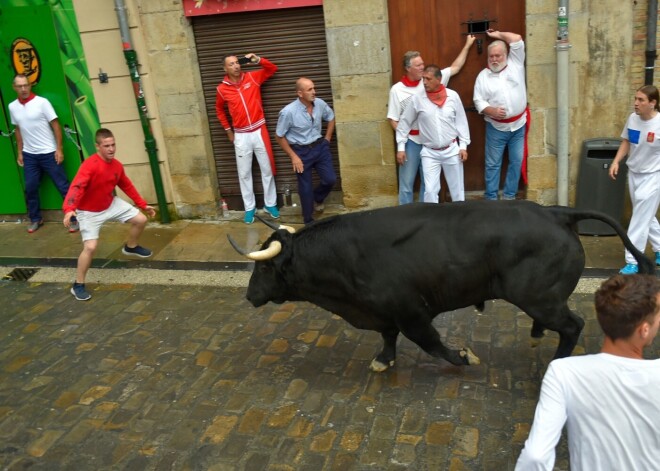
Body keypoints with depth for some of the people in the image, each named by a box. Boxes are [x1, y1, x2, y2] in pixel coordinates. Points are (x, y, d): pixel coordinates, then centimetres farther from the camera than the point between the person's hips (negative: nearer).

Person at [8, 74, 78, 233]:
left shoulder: (42, 102, -10)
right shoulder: (12, 107, 4)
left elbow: (56, 126, -9)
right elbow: (18, 130, 14)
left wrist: (59, 149, -12)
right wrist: (20, 152, 12)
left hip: (48, 152, -4)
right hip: (29, 155, 4)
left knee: (63, 186, -1)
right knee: (30, 188, 10)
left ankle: (75, 217, 8)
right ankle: (35, 219, 26)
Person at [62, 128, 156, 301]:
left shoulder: (117, 165, -6)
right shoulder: (89, 165, -30)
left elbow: (127, 186, 10)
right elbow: (76, 187, -42)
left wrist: (143, 205, 14)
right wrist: (69, 209, -58)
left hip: (111, 204, 7)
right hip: (89, 212, -7)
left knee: (141, 220, 8)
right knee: (90, 247, -21)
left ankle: (131, 247, 41)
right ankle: (78, 285, -2)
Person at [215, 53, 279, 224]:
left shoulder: (252, 78, -2)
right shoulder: (222, 89, -2)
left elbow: (273, 69, 6)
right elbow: (219, 109, 16)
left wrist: (258, 60, -11)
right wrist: (228, 130, 13)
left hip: (259, 131, 0)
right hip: (241, 136, 0)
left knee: (267, 169, 7)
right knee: (244, 173, 7)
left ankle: (270, 204, 21)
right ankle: (249, 207, 19)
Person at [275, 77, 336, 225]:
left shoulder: (320, 104, -9)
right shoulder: (288, 112, -23)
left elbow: (331, 117, 13)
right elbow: (279, 136, -12)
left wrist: (327, 139, 8)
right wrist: (293, 156, -13)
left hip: (320, 147, 4)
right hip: (301, 151, -4)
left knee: (330, 179, 2)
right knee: (306, 188, 4)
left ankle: (317, 199, 37)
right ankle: (309, 222, 22)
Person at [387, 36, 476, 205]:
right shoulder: (397, 89, -6)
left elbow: (455, 67, 11)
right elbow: (393, 119, -4)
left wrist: (467, 45, 13)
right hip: (411, 141, -3)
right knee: (407, 182, 4)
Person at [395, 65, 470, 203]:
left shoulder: (453, 96, -4)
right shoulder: (417, 99, -6)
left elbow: (461, 121, 2)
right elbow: (404, 123, 3)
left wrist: (463, 146, 0)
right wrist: (401, 147, 1)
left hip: (452, 150, 1)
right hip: (429, 153, -1)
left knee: (457, 188, 10)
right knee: (430, 190, -4)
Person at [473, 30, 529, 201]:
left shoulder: (515, 64, 1)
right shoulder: (483, 75, 0)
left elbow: (518, 40, -7)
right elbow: (478, 101, -4)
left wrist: (498, 35, 3)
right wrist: (492, 111, -21)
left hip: (519, 125, 1)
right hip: (496, 128, -1)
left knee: (517, 161, 6)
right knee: (493, 164, 6)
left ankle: (509, 195, 18)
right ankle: (491, 197, 15)